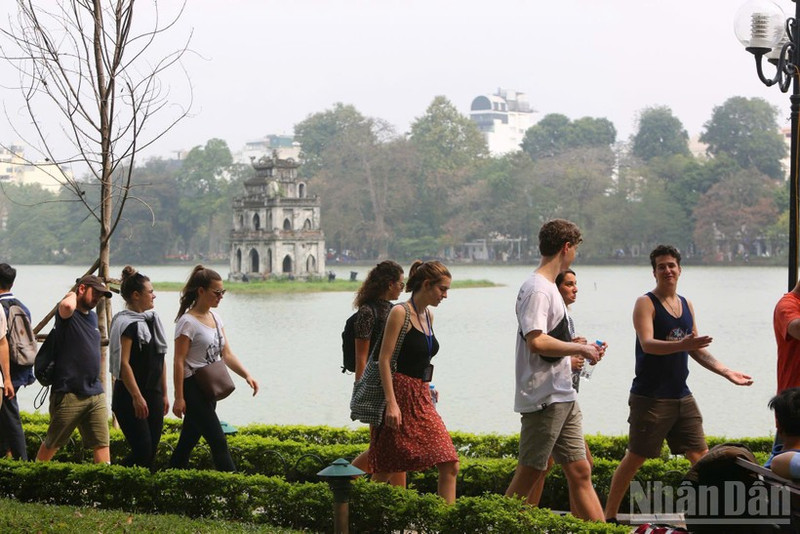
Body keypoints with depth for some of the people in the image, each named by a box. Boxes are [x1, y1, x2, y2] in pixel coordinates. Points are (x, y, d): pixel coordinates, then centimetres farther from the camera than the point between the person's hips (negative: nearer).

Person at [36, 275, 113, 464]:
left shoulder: (92, 316, 17)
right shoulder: (68, 314, -7)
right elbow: (67, 306, -33)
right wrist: (72, 295, -10)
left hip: (95, 393, 7)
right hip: (68, 395, -7)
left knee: (102, 444, -2)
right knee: (52, 444, 6)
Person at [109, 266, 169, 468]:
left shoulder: (152, 319, 15)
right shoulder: (125, 323, -11)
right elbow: (123, 363, -17)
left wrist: (164, 394, 18)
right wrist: (137, 397, -21)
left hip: (153, 394, 8)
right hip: (130, 397, -8)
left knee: (151, 451, 4)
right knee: (142, 450, -13)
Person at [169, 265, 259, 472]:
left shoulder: (215, 318, 12)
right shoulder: (188, 322, -13)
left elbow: (227, 354, 12)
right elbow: (179, 362, -14)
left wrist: (247, 375, -3)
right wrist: (179, 398, -17)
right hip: (193, 388, -8)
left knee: (188, 441, 12)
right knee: (218, 441, -11)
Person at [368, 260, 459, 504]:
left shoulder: (428, 315, 14)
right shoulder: (400, 313, -10)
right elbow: (384, 359, -14)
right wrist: (391, 402, -20)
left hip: (422, 399, 8)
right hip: (400, 395, -8)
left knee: (450, 466, -3)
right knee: (384, 470, 1)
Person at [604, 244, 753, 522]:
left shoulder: (687, 305, 14)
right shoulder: (646, 303, -8)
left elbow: (697, 349, 21)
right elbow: (647, 344, -23)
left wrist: (726, 371, 12)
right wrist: (682, 345, -38)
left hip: (681, 395, 7)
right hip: (650, 397, -7)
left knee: (700, 454, 6)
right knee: (635, 457, -2)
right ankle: (609, 515, 7)